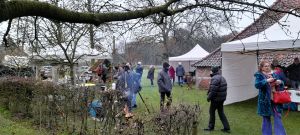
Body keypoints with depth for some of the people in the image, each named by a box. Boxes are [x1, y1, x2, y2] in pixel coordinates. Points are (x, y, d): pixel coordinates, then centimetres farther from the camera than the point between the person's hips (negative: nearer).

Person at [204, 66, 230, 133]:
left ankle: (211, 127, 17)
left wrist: (209, 97, -14)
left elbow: (213, 90, -25)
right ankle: (226, 128, 14)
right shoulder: (222, 77, 13)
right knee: (221, 112, 14)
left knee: (212, 111, 6)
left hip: (216, 99, -9)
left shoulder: (215, 78, -19)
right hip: (222, 98, 9)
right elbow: (224, 89, 15)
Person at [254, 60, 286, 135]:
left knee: (278, 117, 3)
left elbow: (280, 86, 15)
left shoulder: (274, 74, 9)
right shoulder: (259, 75, -5)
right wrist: (266, 81, -29)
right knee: (266, 118, 8)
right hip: (265, 100, -4)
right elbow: (257, 85, -20)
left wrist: (280, 82, -8)